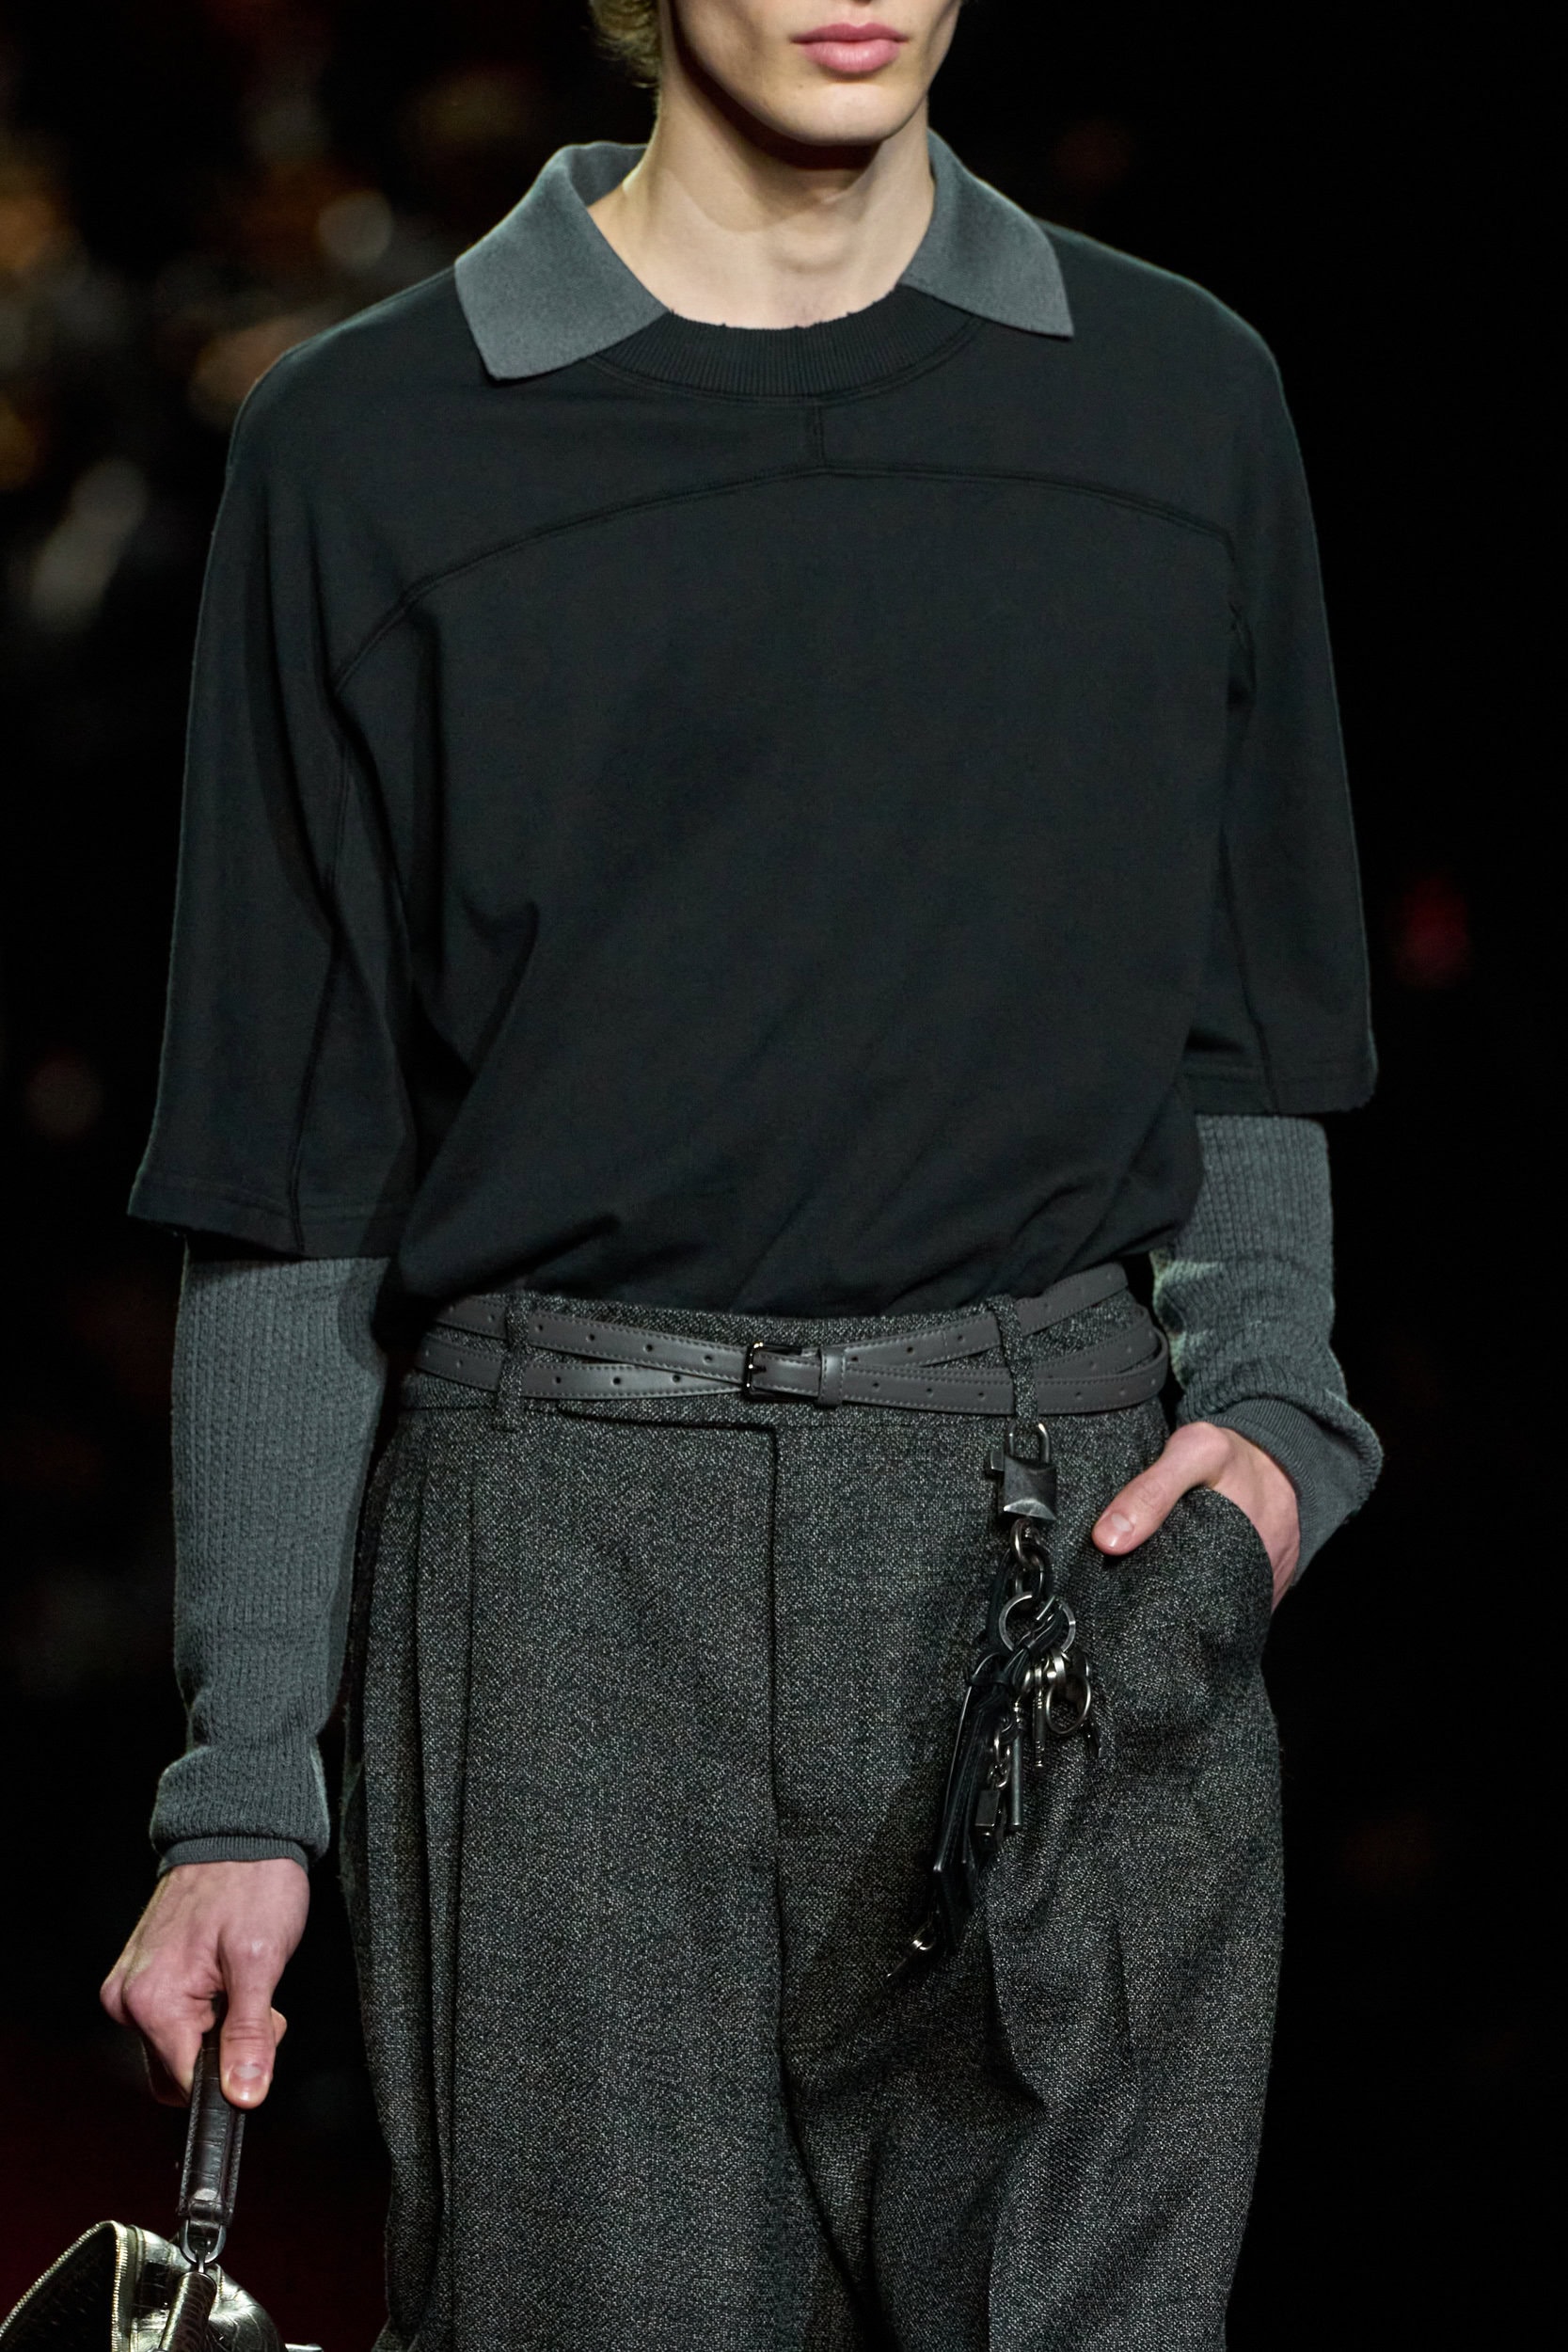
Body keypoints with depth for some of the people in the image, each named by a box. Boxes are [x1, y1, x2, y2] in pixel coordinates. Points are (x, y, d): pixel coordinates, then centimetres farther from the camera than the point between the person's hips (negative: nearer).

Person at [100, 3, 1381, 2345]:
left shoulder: (1181, 397, 10)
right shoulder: (374, 443, 3)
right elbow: (291, 1181, 4)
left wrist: (1271, 1414, -2)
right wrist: (240, 1785, 1)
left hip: (1075, 1559, 2)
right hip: (571, 1558, -1)